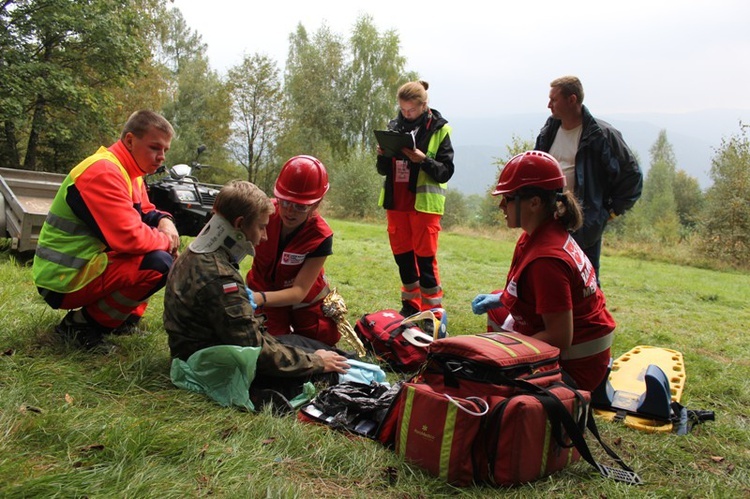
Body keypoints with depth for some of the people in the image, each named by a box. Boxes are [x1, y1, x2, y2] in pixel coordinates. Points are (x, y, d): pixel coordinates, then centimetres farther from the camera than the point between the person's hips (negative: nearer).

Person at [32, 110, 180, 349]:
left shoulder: (128, 171, 9)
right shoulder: (103, 172, -22)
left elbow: (144, 213, 19)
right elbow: (130, 237, -31)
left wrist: (164, 222, -4)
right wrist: (166, 240, -12)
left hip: (88, 263, 10)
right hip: (66, 279, -10)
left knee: (163, 251, 11)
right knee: (160, 264, -27)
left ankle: (125, 313, 7)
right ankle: (81, 323, -11)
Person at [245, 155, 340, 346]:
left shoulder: (320, 237, -31)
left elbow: (299, 291, -32)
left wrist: (259, 299, -50)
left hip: (304, 297, 0)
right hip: (266, 293, 0)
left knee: (324, 343, 13)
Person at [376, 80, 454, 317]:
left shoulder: (438, 129, -4)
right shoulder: (395, 126, 10)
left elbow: (445, 172, -8)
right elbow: (384, 170, 14)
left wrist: (423, 160, -24)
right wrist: (382, 155, -7)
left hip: (424, 202, -5)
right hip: (396, 201, 5)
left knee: (425, 257, -3)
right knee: (401, 254, 11)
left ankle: (432, 309, 7)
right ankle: (411, 306, 25)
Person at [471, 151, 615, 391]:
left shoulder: (546, 258, -30)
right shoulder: (550, 232, -1)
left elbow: (559, 338, -29)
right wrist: (500, 298, 7)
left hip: (574, 367, -10)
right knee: (496, 311, 24)